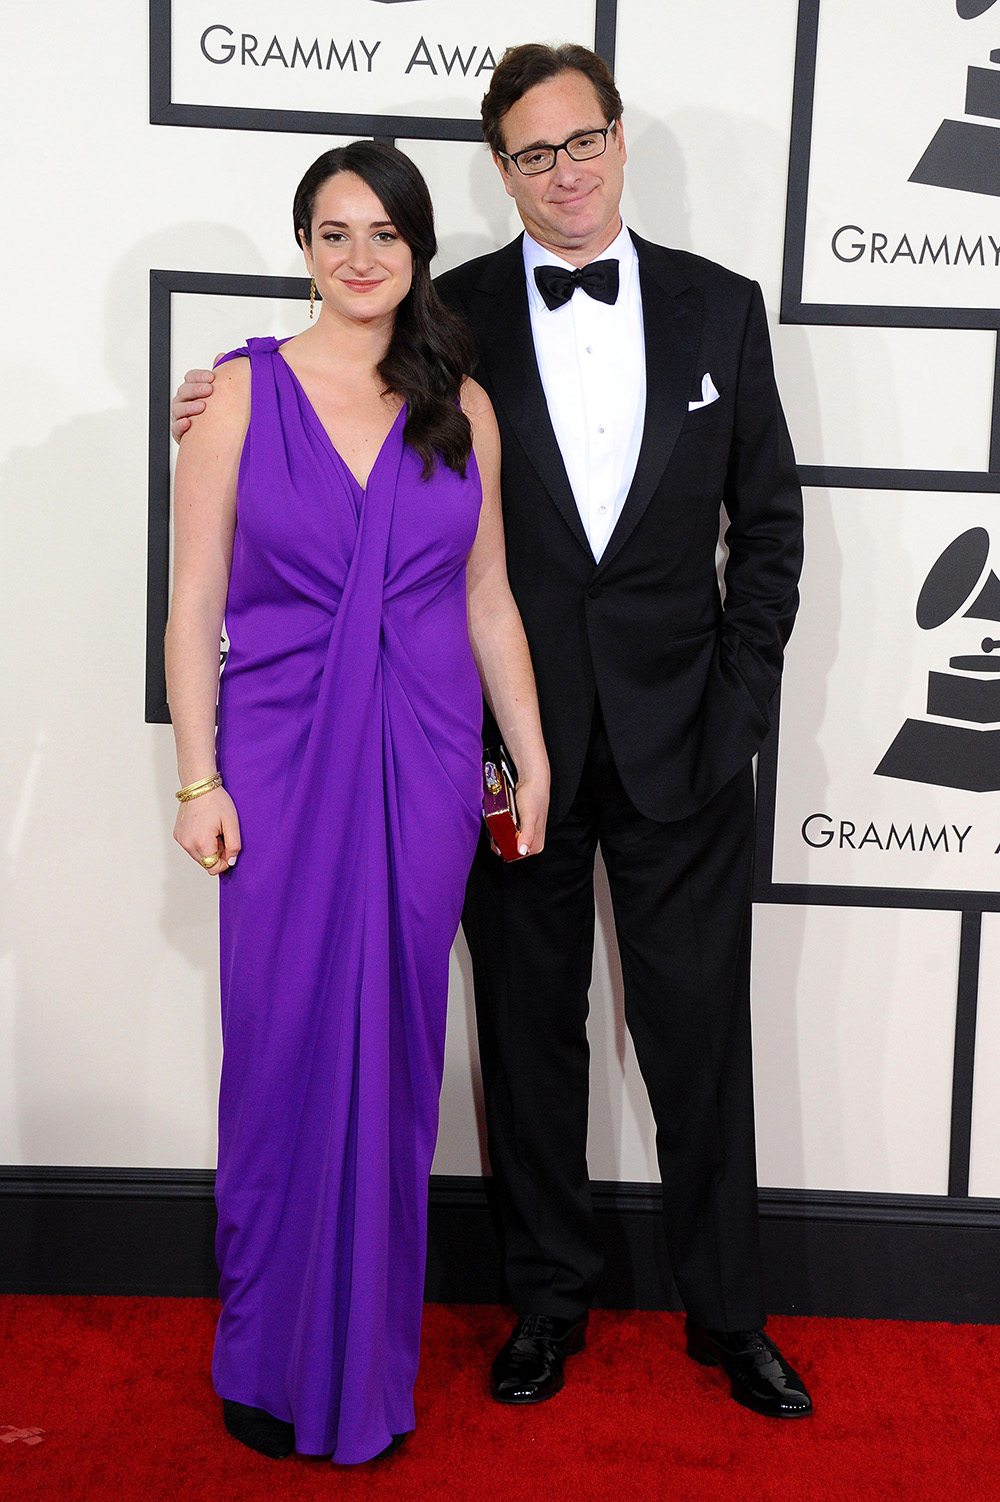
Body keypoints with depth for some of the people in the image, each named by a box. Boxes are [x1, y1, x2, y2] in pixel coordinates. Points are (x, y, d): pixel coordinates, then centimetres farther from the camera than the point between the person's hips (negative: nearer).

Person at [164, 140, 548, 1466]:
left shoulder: (460, 405, 7)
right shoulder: (246, 389, 0)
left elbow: (489, 600, 10)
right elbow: (195, 600, -1)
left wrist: (535, 762, 7)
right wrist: (199, 779, -7)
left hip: (422, 764, 2)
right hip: (283, 757, -2)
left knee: (394, 1053, 9)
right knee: (283, 1047, 5)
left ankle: (371, 1358, 27)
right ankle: (270, 1355, 25)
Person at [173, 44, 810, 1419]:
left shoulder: (719, 307, 5)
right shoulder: (452, 318, 2)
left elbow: (769, 520, 7)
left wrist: (742, 700, -1)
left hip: (681, 737, 1)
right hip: (512, 736, 0)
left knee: (701, 1034, 7)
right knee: (531, 1030, 11)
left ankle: (728, 1313, 27)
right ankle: (550, 1296, 31)